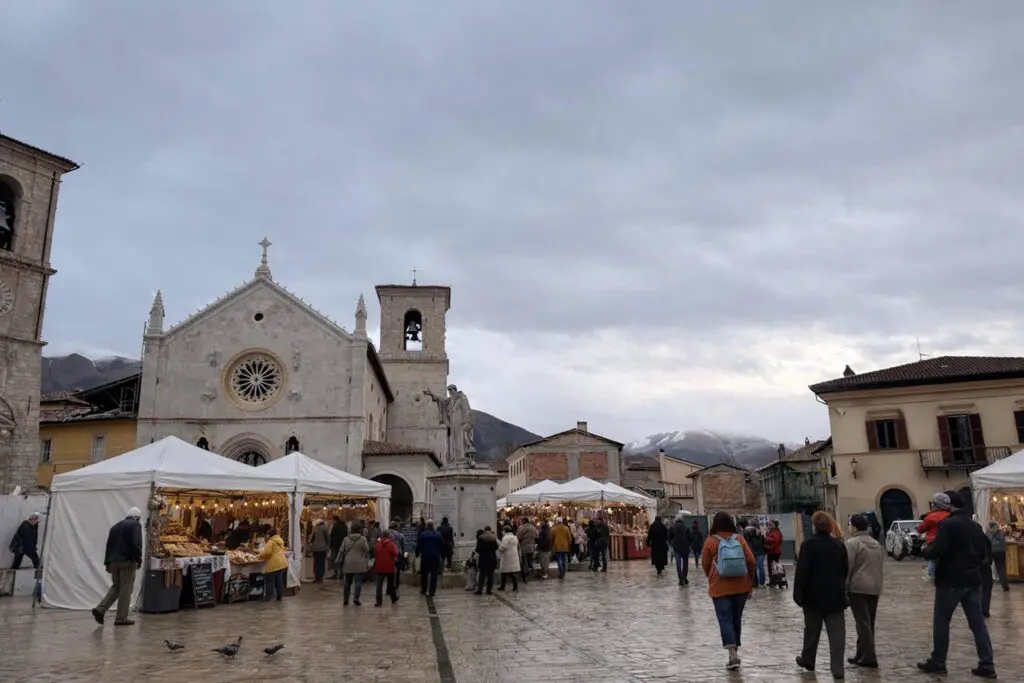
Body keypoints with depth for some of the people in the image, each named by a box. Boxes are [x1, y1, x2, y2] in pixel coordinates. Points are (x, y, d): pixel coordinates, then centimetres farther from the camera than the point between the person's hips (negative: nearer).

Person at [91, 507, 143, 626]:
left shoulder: (116, 526, 17)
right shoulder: (135, 525, -5)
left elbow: (109, 545, 17)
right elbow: (136, 544, -17)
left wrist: (107, 562, 20)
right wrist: (139, 559, -7)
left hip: (113, 561, 7)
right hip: (127, 561, -7)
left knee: (116, 587, 19)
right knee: (125, 590, 0)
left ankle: (100, 609, 4)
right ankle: (121, 618, 3)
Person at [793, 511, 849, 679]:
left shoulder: (808, 545, -12)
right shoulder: (839, 545, 2)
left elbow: (801, 571, -15)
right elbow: (846, 571, 12)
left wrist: (798, 594, -9)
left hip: (814, 596, -3)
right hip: (836, 596, 3)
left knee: (812, 630, 13)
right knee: (837, 633, 2)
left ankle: (807, 660, 28)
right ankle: (838, 668, -1)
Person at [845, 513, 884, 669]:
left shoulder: (852, 543, -9)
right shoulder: (877, 544, 16)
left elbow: (847, 567, -12)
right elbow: (879, 566, 19)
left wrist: (843, 588, -7)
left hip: (857, 587, -7)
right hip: (875, 587, 8)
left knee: (863, 622, -5)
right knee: (869, 622, 12)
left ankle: (869, 657, -7)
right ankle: (861, 654, 20)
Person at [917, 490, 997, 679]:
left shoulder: (949, 524, -15)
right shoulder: (976, 526, 12)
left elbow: (937, 551, -22)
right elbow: (983, 553, 22)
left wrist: (927, 551, -2)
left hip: (951, 580, -7)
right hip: (973, 580, 7)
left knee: (941, 621, 4)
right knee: (978, 623, 9)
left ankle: (938, 662, 10)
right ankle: (987, 665, 8)